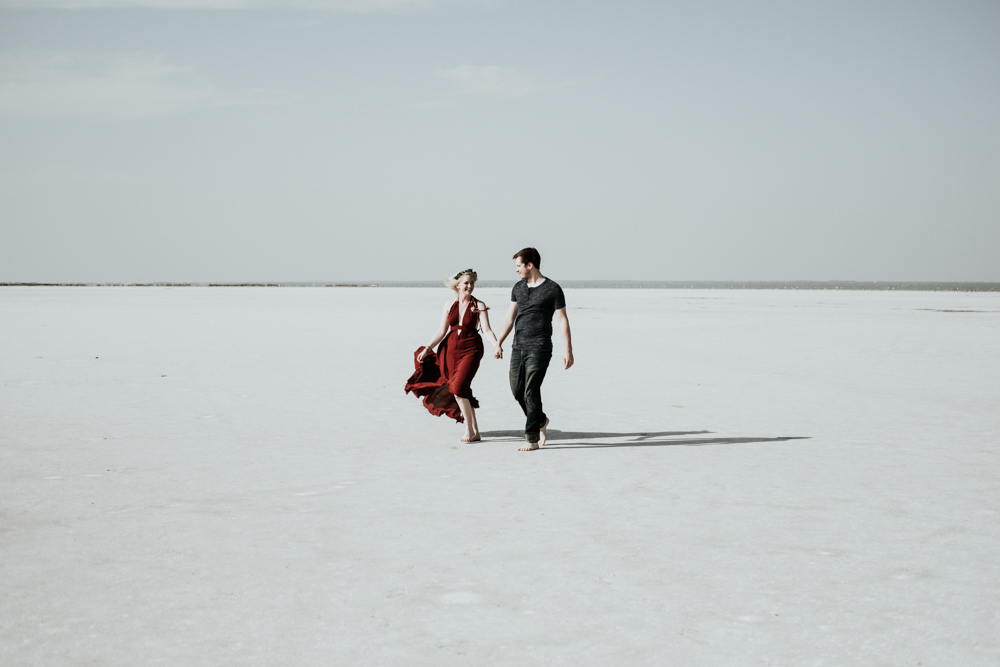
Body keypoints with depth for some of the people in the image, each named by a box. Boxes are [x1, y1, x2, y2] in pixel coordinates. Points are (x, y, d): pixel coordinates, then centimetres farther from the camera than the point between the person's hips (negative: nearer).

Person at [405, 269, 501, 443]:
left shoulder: (478, 306, -2)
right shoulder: (449, 305, 7)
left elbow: (487, 330, -9)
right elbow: (442, 331, 9)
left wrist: (496, 345, -27)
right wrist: (427, 349, 2)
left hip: (470, 350, -4)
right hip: (450, 349, 4)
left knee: (458, 388, -18)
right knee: (463, 392, 4)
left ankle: (469, 429, -5)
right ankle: (475, 432, 13)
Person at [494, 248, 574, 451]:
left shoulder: (552, 289, -6)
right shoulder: (518, 288, 12)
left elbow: (562, 320, -5)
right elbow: (510, 317, 15)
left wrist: (568, 350, -8)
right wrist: (499, 343, 9)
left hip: (539, 348, -6)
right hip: (518, 347, 6)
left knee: (531, 391, -10)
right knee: (517, 390, 6)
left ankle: (532, 439, -5)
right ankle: (541, 421, 30)